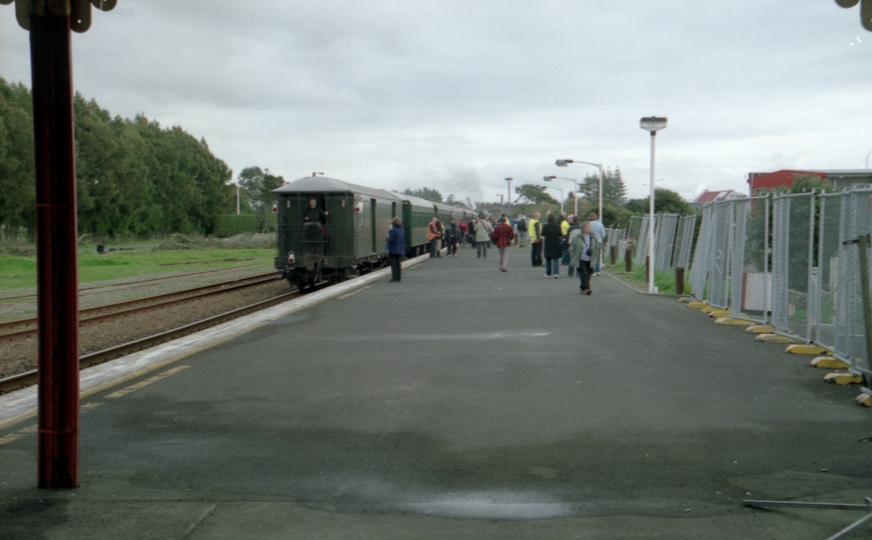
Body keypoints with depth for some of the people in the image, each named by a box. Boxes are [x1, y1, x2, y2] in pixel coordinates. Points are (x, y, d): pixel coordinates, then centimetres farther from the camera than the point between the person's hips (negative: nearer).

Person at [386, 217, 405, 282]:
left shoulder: (393, 230, -15)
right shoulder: (402, 231, 10)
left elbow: (391, 240, -19)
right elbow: (404, 241, 14)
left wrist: (386, 238, -2)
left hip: (393, 250, -7)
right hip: (401, 250, 8)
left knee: (393, 264, -5)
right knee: (398, 264, 11)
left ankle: (394, 278, -8)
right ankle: (398, 278, 13)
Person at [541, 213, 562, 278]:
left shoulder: (545, 226, -6)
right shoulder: (557, 226, -3)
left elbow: (543, 236, -3)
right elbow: (560, 236, 3)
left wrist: (543, 244, 7)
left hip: (547, 245, 0)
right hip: (556, 245, 0)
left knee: (548, 259, 12)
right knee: (555, 259, 0)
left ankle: (548, 273, 20)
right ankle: (556, 273, -14)